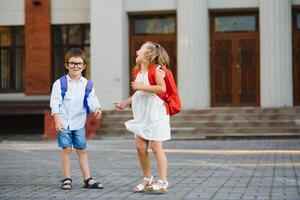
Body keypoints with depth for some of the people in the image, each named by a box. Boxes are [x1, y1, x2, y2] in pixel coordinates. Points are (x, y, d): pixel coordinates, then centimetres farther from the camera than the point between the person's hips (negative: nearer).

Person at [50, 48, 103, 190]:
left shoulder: (87, 84, 3)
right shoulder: (60, 83, -3)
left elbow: (92, 100, 0)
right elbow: (55, 102, -6)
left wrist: (96, 109, -21)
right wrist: (57, 119, -14)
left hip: (79, 122, 2)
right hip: (64, 122, -2)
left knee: (82, 150, 7)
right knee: (66, 149, 0)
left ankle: (87, 179, 11)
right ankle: (67, 179, 10)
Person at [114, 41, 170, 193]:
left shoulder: (156, 69, -11)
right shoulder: (139, 71, 14)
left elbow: (162, 88, -25)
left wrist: (141, 86, -21)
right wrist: (125, 103, 17)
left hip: (156, 114, -8)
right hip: (142, 115, 8)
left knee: (156, 147, -7)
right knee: (140, 147, 4)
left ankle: (163, 181, -1)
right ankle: (147, 179, 17)